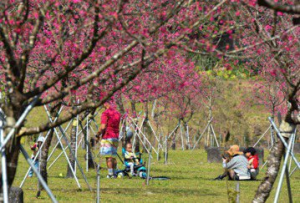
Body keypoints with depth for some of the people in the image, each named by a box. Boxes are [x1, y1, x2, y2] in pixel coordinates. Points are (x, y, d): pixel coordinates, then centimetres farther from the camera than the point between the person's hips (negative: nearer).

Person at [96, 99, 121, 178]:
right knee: (113, 156, 11)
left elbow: (103, 127, -16)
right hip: (116, 137, 7)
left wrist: (97, 135, -7)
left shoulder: (106, 113, -10)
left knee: (108, 157, -8)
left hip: (107, 137, -7)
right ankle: (114, 173, 11)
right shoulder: (117, 113, 13)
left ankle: (110, 173, -13)